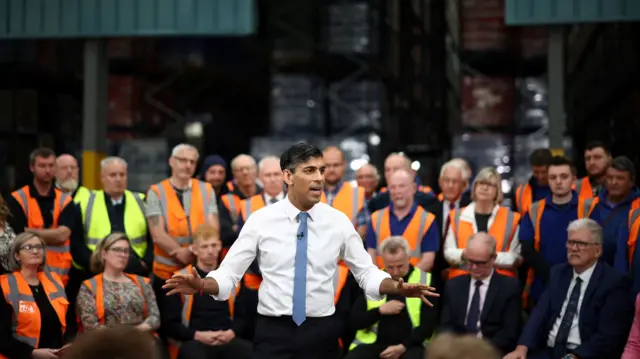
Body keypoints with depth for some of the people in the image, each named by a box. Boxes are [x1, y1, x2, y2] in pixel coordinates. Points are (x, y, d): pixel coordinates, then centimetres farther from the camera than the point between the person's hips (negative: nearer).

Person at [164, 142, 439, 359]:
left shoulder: (338, 221, 1)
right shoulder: (261, 220, -3)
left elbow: (367, 273, 6)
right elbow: (229, 273, -3)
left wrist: (398, 288, -13)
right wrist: (201, 285, -24)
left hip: (321, 333, 2)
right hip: (273, 332, -2)